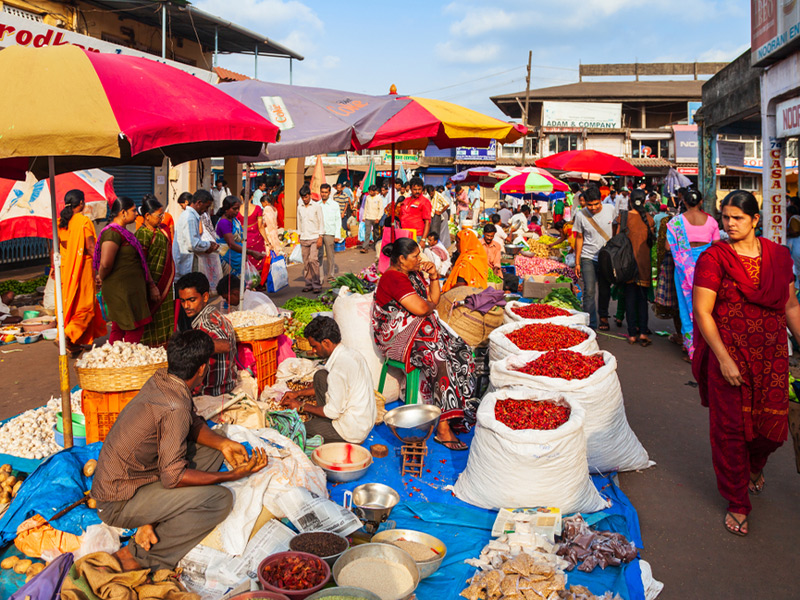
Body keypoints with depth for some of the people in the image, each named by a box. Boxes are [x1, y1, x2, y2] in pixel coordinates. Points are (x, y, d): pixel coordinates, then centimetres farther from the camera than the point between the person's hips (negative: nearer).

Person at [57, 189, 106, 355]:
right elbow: (90, 247, -15)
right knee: (85, 305, 0)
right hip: (82, 266, -7)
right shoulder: (84, 221, -12)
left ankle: (75, 342, 18)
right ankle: (68, 336, -16)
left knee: (68, 302, 13)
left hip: (65, 267, 7)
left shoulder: (60, 222, 6)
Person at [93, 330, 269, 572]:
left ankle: (153, 522, 1)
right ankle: (137, 556, -10)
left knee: (211, 451, 11)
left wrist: (223, 443, -1)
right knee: (220, 499, -18)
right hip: (118, 505, -9)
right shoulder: (175, 409, -27)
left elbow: (193, 423, 14)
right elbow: (173, 477, -25)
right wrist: (232, 475, -20)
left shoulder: (160, 380, 0)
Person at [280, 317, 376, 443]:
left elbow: (333, 412, -20)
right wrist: (298, 393, 16)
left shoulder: (338, 368, -26)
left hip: (353, 431, -9)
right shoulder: (351, 353, 3)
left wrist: (301, 407, -6)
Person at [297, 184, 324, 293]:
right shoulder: (299, 208, 11)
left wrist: (320, 237, -6)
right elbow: (299, 223, 17)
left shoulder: (316, 206, -1)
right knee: (306, 262, 3)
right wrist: (299, 237, 13)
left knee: (313, 260, -14)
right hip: (304, 239, 4)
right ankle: (309, 284, 9)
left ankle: (316, 284, -8)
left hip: (314, 238, -4)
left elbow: (321, 222, -1)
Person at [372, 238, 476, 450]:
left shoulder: (413, 274, 14)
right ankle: (443, 429, -29)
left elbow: (434, 300, 16)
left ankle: (460, 410, -9)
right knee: (439, 357, -30)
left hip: (420, 328, 9)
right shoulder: (393, 278, -16)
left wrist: (434, 276, 3)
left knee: (461, 351, -9)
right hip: (398, 337, -9)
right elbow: (421, 309, -23)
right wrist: (430, 304, 0)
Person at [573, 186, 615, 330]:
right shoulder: (581, 215, -8)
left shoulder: (610, 210, -4)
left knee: (605, 290, 13)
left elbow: (615, 231, 11)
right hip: (588, 258, -2)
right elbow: (579, 238, 1)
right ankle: (590, 325, -5)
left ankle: (603, 316, 34)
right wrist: (577, 262, 1)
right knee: (589, 291, -10)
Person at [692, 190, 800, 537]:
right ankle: (737, 504, 22)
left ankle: (755, 466, 45)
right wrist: (724, 358, -16)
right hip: (729, 353, -4)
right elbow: (702, 312, -12)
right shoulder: (713, 258, -8)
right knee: (730, 428, 3)